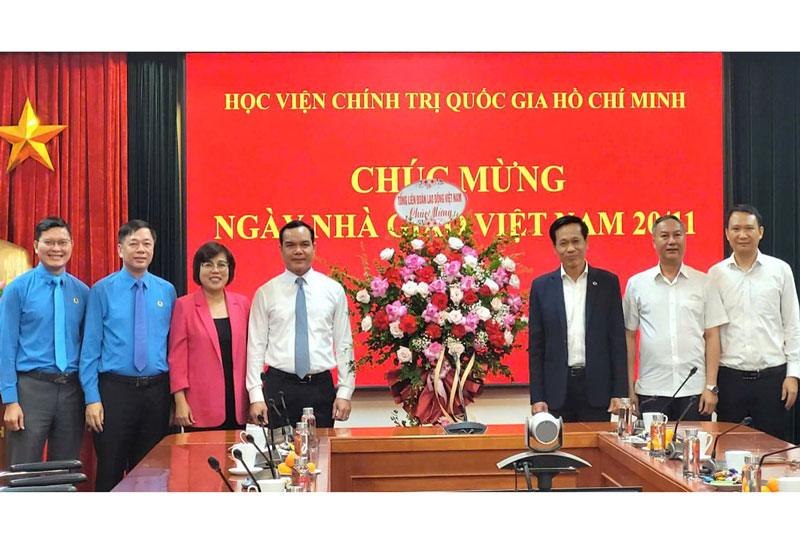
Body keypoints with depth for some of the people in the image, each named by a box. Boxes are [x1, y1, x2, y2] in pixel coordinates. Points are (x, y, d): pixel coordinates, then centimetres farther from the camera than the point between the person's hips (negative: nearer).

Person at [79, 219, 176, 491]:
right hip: (115, 389, -2)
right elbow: (90, 347, -5)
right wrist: (92, 399, -10)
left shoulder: (167, 291, 5)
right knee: (110, 472, 4)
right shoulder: (102, 290, -3)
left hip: (156, 390, 3)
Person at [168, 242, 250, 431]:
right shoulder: (184, 306, 1)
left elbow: (250, 352, 13)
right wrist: (180, 402, -6)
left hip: (238, 407, 3)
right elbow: (177, 357, -1)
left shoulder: (242, 304, 10)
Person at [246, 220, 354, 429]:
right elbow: (256, 347, 2)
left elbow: (344, 344, 5)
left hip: (321, 387, 1)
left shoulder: (334, 290, 6)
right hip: (279, 387, 0)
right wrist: (256, 396, -5)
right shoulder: (266, 293, 4)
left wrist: (345, 392, -1)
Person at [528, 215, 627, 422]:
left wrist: (619, 392, -2)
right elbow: (535, 346, 5)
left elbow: (617, 339, 4)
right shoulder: (541, 286, 5)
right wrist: (537, 397, -1)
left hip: (597, 387, 0)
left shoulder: (608, 282, 5)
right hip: (557, 388, 0)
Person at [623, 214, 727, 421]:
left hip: (695, 390, 0)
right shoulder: (636, 284, 6)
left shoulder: (703, 283, 6)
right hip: (651, 391, 0)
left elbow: (712, 336, 5)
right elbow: (629, 337, 7)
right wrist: (629, 388, 2)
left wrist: (711, 387, -2)